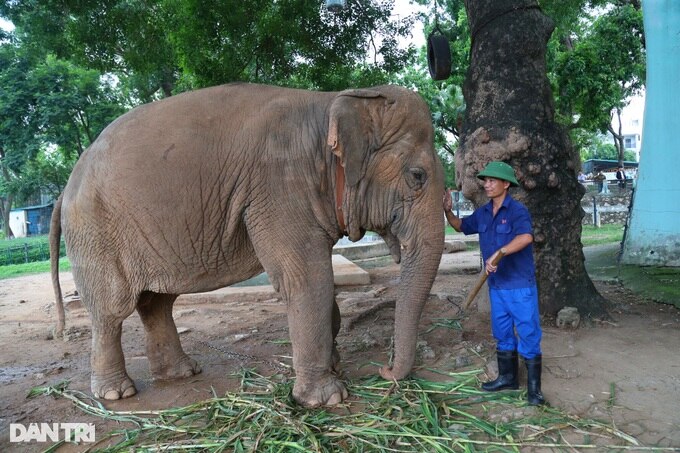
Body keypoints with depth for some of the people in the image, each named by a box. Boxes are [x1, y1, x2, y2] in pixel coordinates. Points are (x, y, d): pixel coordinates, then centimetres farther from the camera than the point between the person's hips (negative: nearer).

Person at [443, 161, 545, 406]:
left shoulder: (517, 210, -15)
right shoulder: (482, 213, 7)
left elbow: (526, 237, -32)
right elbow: (461, 226, 22)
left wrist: (498, 254, -36)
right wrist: (448, 212, 4)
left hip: (520, 285, -7)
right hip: (496, 285, 7)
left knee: (528, 335, 1)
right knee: (502, 334, 18)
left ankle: (534, 387, 13)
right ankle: (507, 377, 34)